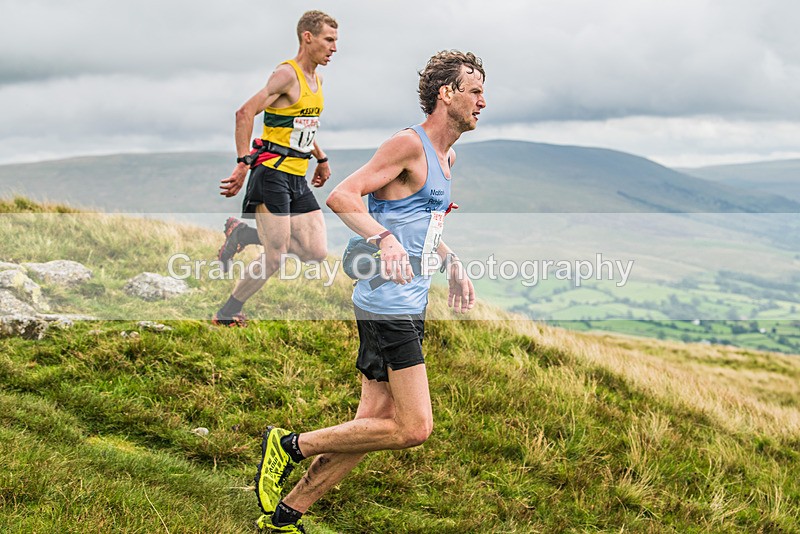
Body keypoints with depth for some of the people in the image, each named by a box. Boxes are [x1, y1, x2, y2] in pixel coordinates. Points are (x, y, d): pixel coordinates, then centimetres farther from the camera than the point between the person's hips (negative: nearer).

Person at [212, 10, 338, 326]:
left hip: (298, 180, 8)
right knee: (275, 259, -11)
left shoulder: (316, 80, 16)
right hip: (272, 173, -8)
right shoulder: (287, 74, -12)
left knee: (317, 252, -2)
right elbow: (245, 113, -21)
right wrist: (244, 164, -26)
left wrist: (321, 159, 26)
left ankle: (244, 235, 14)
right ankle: (226, 314, 7)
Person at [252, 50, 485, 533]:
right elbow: (342, 196, -19)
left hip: (411, 306, 10)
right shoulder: (409, 145, -11)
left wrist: (453, 264, 23)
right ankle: (290, 445, 1)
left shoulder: (447, 157, 18)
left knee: (373, 426, 9)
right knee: (414, 428, -11)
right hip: (388, 304, -10)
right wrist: (384, 239, -34)